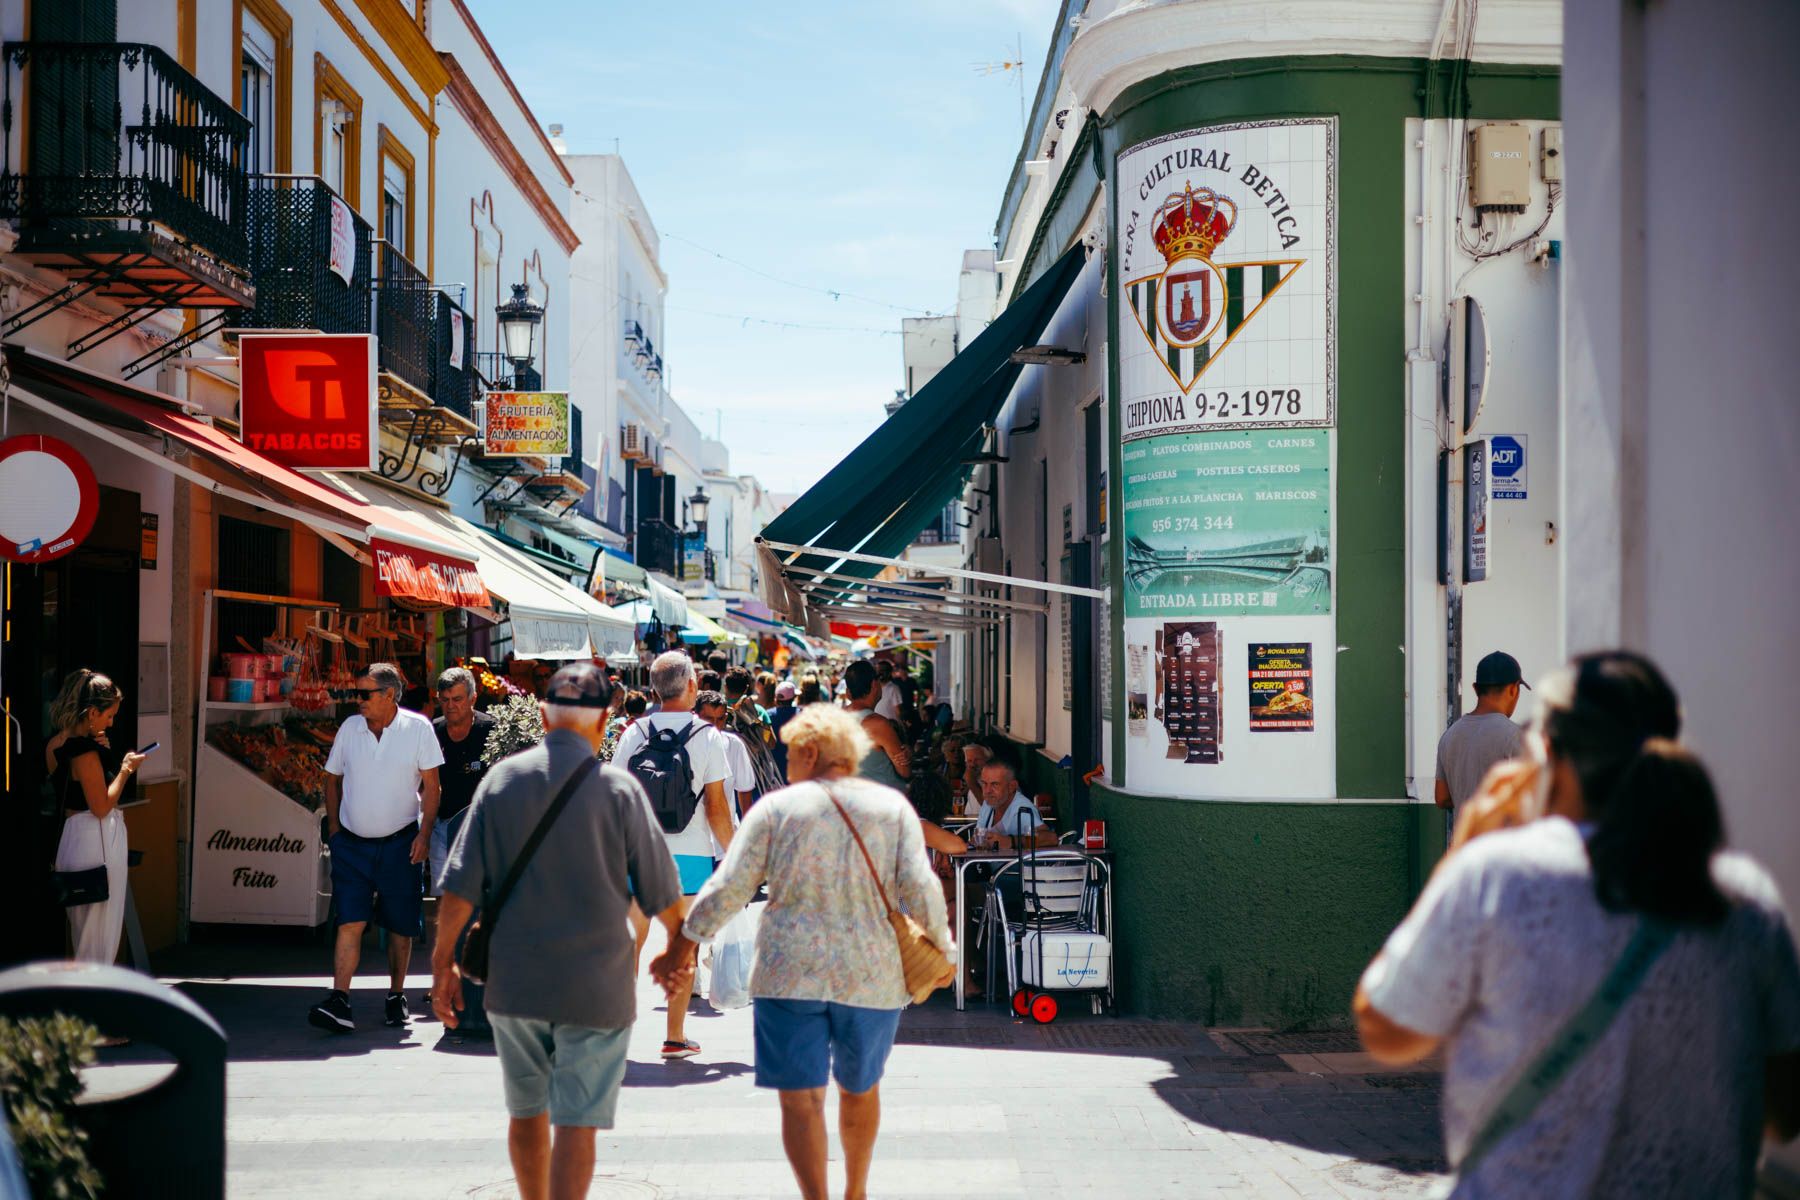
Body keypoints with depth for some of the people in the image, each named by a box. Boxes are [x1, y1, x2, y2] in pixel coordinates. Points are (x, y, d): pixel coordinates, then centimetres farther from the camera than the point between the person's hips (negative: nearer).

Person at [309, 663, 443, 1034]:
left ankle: (396, 996, 21)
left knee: (401, 925, 7)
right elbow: (333, 779, 14)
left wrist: (424, 835, -10)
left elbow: (431, 786, -3)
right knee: (350, 921, -9)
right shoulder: (350, 728, 4)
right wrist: (334, 828, 7)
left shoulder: (418, 728, -4)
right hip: (352, 843, 1)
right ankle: (339, 1001, -14)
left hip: (399, 843, -1)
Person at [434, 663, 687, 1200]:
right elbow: (660, 891, -1)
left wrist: (443, 961, 7)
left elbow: (461, 883, -2)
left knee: (527, 1111, 18)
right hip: (594, 984, -3)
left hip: (513, 980, 3)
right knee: (577, 1122, 0)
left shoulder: (503, 778, -1)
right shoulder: (617, 787, -8)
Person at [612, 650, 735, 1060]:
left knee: (630, 941, 11)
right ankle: (675, 1037, 7)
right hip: (690, 854, -2)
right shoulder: (707, 736, -5)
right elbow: (716, 806, -6)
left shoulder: (633, 734, 2)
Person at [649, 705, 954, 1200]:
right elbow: (920, 888, -4)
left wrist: (682, 948, 6)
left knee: (800, 1097, 1)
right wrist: (941, 950, 9)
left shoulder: (777, 807, 0)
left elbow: (728, 888, -3)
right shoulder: (892, 805, 4)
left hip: (790, 972, -2)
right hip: (872, 973, 3)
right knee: (860, 1087, 21)